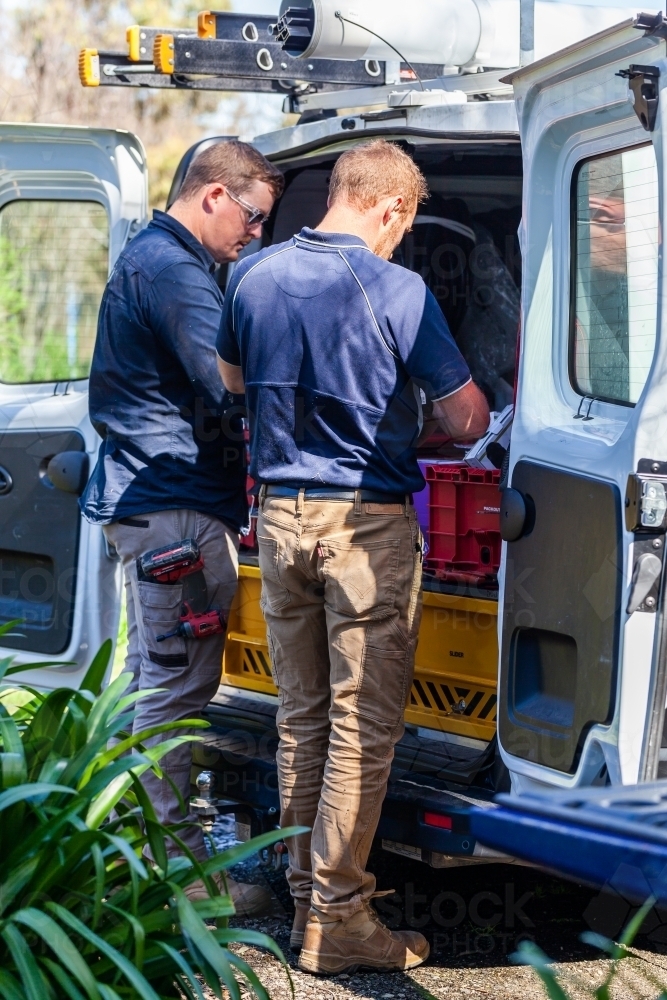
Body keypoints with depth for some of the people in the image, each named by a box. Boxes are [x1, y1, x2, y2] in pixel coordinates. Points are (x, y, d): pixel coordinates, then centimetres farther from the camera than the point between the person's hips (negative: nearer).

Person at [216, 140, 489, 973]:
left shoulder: (253, 277, 3)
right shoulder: (397, 292, -14)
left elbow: (231, 379, 22)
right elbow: (465, 419, -11)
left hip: (280, 514, 6)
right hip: (367, 525, -6)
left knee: (300, 718, 15)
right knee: (364, 726, 0)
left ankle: (305, 892, 22)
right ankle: (335, 919, 1)